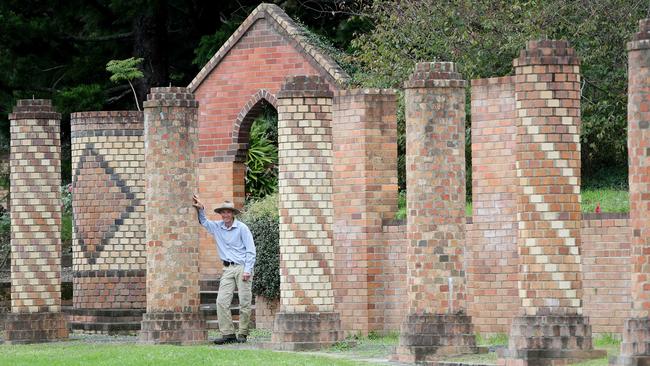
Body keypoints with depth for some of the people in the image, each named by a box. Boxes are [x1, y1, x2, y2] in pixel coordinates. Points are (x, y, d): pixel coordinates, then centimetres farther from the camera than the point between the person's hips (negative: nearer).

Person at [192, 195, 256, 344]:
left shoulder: (242, 228, -3)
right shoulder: (217, 227, 11)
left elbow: (251, 251, -4)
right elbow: (203, 221, 27)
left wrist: (247, 270, -12)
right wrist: (201, 209, 8)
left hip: (242, 267, -5)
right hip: (228, 269, 5)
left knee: (244, 302, -5)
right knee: (222, 301, -8)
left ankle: (242, 334, 2)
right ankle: (228, 334, -8)